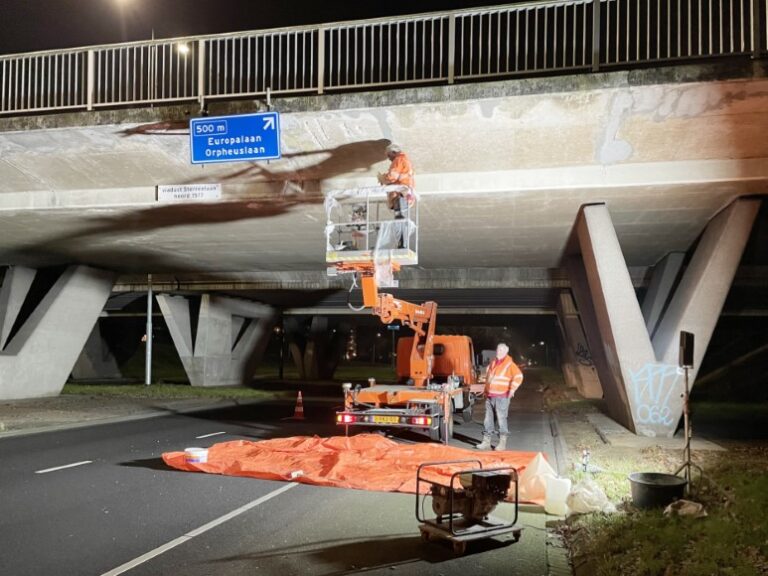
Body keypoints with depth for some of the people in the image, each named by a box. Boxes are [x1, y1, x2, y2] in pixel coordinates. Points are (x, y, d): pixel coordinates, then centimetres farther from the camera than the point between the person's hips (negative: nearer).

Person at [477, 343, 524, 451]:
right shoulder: (492, 363, 16)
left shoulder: (509, 364, -6)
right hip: (489, 396, 7)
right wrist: (486, 390, 24)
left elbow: (518, 376, -17)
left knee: (501, 419, -4)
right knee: (488, 419, 9)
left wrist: (512, 389, -19)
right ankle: (486, 442, 16)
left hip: (501, 397, -7)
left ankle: (502, 443, 4)